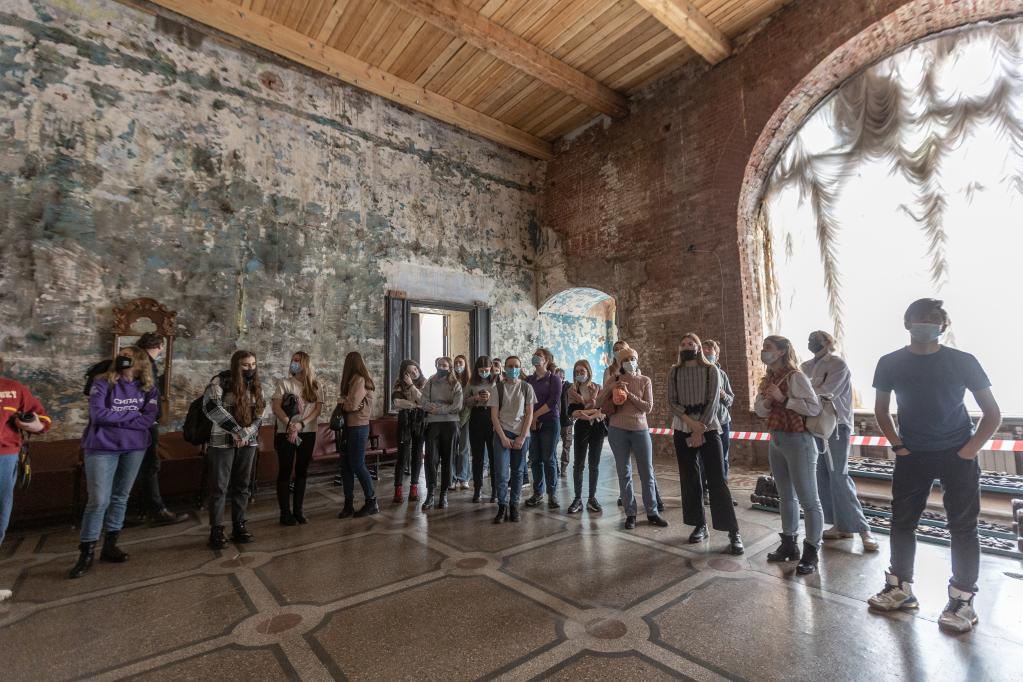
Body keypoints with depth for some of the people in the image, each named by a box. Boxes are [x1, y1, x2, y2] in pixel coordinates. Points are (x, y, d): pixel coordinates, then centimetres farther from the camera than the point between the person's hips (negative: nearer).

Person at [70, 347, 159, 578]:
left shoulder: (148, 388, 2)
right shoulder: (103, 383, -5)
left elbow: (149, 419, -7)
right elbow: (98, 414, -16)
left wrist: (115, 418, -13)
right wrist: (133, 415, -10)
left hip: (135, 448, 3)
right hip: (102, 448, -3)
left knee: (121, 498, 12)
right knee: (99, 500, -3)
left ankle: (110, 546, 25)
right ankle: (86, 554, 11)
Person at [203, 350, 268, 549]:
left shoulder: (256, 385, 7)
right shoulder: (221, 381, -9)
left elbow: (260, 412, 5)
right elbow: (211, 407, -21)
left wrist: (245, 434, -10)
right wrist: (237, 431, -21)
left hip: (249, 442, 4)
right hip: (223, 442, -4)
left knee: (242, 486, 9)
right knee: (220, 487, 1)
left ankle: (239, 527, 19)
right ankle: (216, 531, 12)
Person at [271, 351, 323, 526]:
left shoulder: (315, 386, 5)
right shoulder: (284, 383, 1)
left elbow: (318, 409, -2)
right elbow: (275, 407, -8)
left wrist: (301, 424, -16)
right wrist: (290, 425, -20)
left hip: (308, 434, 2)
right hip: (286, 433, -2)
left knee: (302, 472, 9)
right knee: (285, 472, 3)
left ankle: (298, 510, 19)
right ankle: (285, 512, 11)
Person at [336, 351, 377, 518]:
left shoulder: (360, 380, -14)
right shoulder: (354, 380, 14)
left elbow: (352, 405, -18)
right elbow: (348, 402, 10)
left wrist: (342, 401, -1)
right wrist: (345, 401, -10)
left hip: (358, 427, -8)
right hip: (350, 426, 8)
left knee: (357, 465, -2)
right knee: (346, 465, 8)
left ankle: (372, 502, 10)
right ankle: (348, 504, 14)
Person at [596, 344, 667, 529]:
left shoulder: (645, 381, 0)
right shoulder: (613, 381, 2)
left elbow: (648, 407, -8)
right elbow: (598, 403, -3)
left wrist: (629, 394, -16)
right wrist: (610, 388, -15)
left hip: (640, 430, 0)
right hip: (618, 431, 0)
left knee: (647, 473, 8)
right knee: (624, 473, 7)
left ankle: (652, 512, 22)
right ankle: (630, 514, 18)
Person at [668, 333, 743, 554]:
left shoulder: (711, 370, 1)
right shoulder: (674, 372, 7)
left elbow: (712, 402, -7)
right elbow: (672, 402, -1)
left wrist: (700, 430, -14)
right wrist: (691, 422, -16)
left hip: (708, 429, -3)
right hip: (682, 430, 3)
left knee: (717, 480, -6)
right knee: (689, 480, 7)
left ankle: (733, 532, 1)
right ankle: (700, 525, 19)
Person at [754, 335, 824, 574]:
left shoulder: (795, 376, -14)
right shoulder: (768, 379, 10)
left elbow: (814, 407, -21)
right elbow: (758, 409, 14)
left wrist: (783, 399, -22)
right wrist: (767, 403, -7)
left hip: (797, 440, -8)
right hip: (776, 441, 8)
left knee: (808, 499, 3)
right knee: (786, 497, 17)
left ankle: (811, 552, 14)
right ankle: (789, 545, 30)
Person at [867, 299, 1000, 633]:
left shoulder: (963, 362, -7)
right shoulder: (890, 364, -4)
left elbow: (992, 413, 0)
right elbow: (881, 409, 8)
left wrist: (970, 449, -9)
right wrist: (897, 444, 1)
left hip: (957, 455, -1)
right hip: (912, 455, 2)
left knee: (963, 527, 3)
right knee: (902, 521, 7)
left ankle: (962, 600, 18)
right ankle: (900, 589, 22)